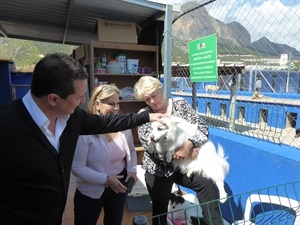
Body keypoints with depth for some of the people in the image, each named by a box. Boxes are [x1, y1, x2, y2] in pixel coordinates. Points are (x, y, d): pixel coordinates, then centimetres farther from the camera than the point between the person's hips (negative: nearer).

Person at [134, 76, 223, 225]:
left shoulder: (180, 104, 0)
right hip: (158, 169, 0)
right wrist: (183, 151, -22)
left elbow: (202, 127, -8)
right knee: (160, 209, 11)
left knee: (207, 184, -21)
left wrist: (189, 144, -28)